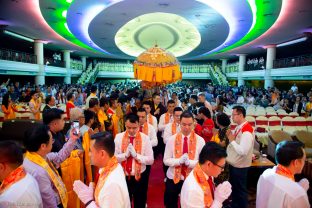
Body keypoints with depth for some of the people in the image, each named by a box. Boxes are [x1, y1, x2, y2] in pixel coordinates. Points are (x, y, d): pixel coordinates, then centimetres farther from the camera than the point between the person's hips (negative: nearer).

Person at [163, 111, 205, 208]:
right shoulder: (172, 139, -6)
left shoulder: (200, 140, -7)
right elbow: (166, 160, -6)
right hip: (173, 178, 1)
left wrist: (189, 162, -27)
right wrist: (179, 161, -25)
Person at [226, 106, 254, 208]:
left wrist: (232, 140, -21)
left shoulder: (246, 131, -26)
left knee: (240, 190, 11)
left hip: (240, 166, -9)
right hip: (233, 164, 9)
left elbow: (242, 151, -30)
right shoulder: (238, 127, 2)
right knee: (234, 187, 25)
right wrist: (230, 136, -5)